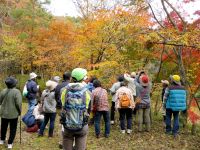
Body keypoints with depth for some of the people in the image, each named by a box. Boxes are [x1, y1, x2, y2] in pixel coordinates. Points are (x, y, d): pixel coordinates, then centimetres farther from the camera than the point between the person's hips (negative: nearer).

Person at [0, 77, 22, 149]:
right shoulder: (16, 92, -20)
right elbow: (18, 103, -21)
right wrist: (19, 111, -5)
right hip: (13, 114, -4)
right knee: (12, 129, 10)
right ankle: (10, 144, 13)